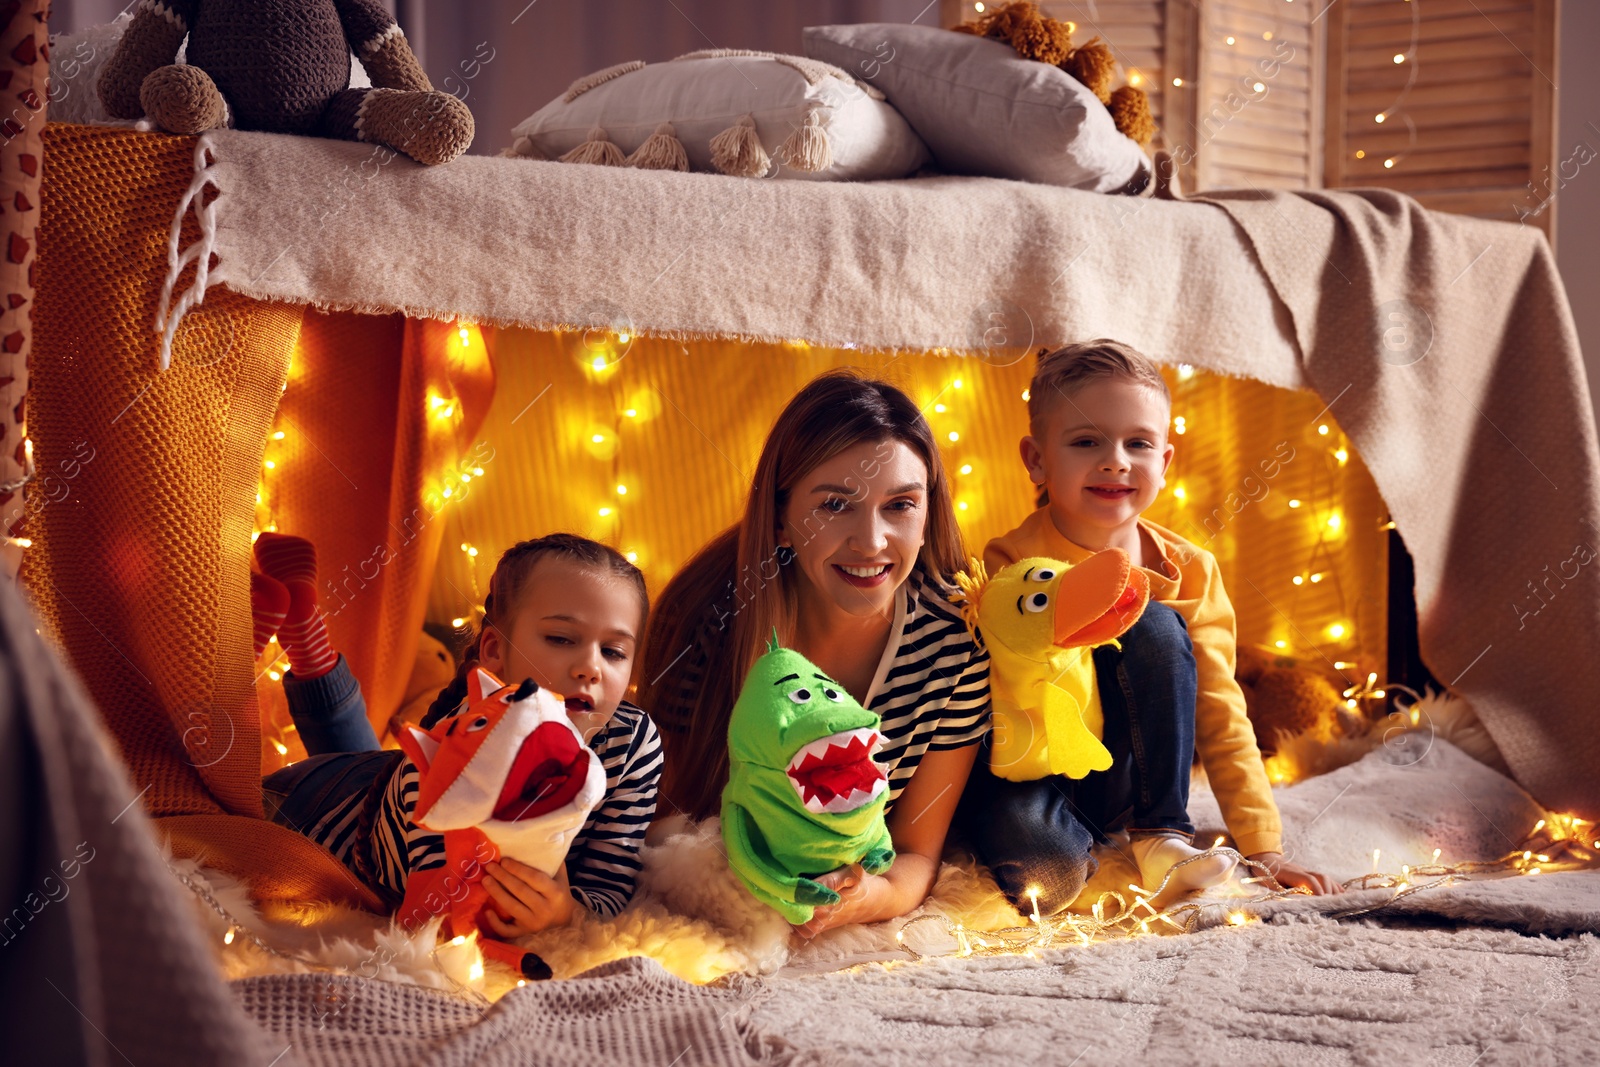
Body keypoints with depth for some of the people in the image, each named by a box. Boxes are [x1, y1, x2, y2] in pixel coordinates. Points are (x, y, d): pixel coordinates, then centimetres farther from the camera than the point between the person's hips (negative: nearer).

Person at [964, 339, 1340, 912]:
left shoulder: (1188, 574, -4)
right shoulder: (1008, 566, -14)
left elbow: (1220, 718, -2)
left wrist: (1263, 846, -9)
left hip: (1123, 779, 4)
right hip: (1027, 782, -4)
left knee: (1156, 627, -22)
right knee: (1044, 866, -40)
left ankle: (1163, 834, -15)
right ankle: (1095, 854, -3)